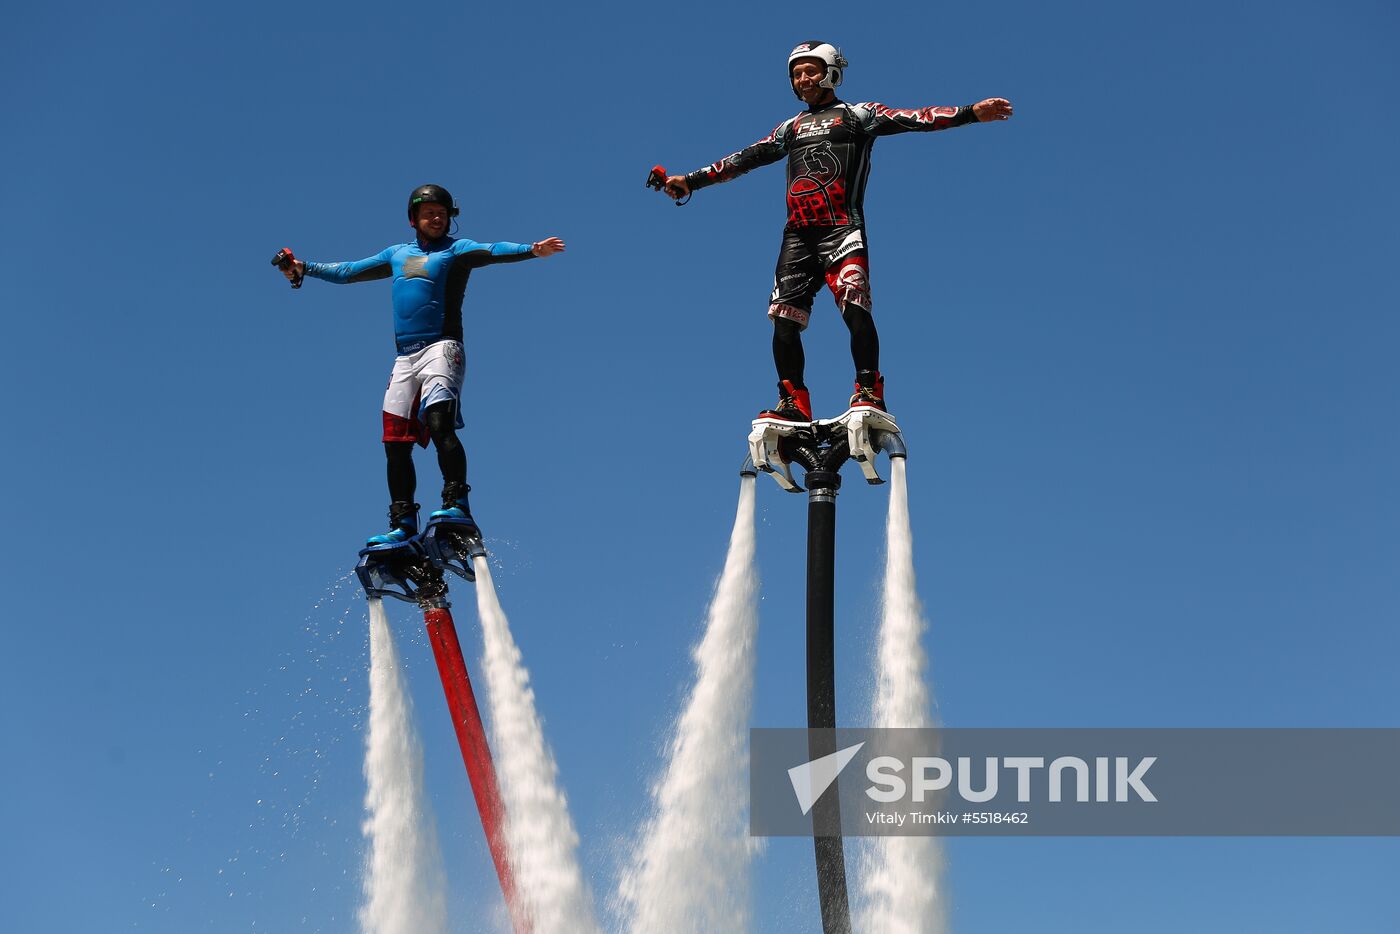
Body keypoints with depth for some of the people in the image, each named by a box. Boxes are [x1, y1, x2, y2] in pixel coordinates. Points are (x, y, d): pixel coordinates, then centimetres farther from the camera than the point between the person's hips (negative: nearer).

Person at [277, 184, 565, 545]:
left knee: (439, 422, -26)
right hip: (405, 357, 6)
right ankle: (403, 524, 6)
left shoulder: (456, 249, 7)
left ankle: (457, 503, -26)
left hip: (442, 348, -6)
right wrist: (304, 269, 29)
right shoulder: (397, 254, 23)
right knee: (396, 443, 1)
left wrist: (532, 249, -30)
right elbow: (348, 272, 32)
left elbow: (491, 251, -12)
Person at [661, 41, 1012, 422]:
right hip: (797, 234, 5)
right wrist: (691, 181, 24)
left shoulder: (857, 115, 11)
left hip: (842, 229, -5)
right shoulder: (791, 128, 27)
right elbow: (746, 158, 27)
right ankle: (794, 405, -1)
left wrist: (972, 112, -14)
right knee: (784, 319, -5)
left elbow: (911, 119, -1)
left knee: (854, 307, -21)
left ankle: (869, 393, -21)